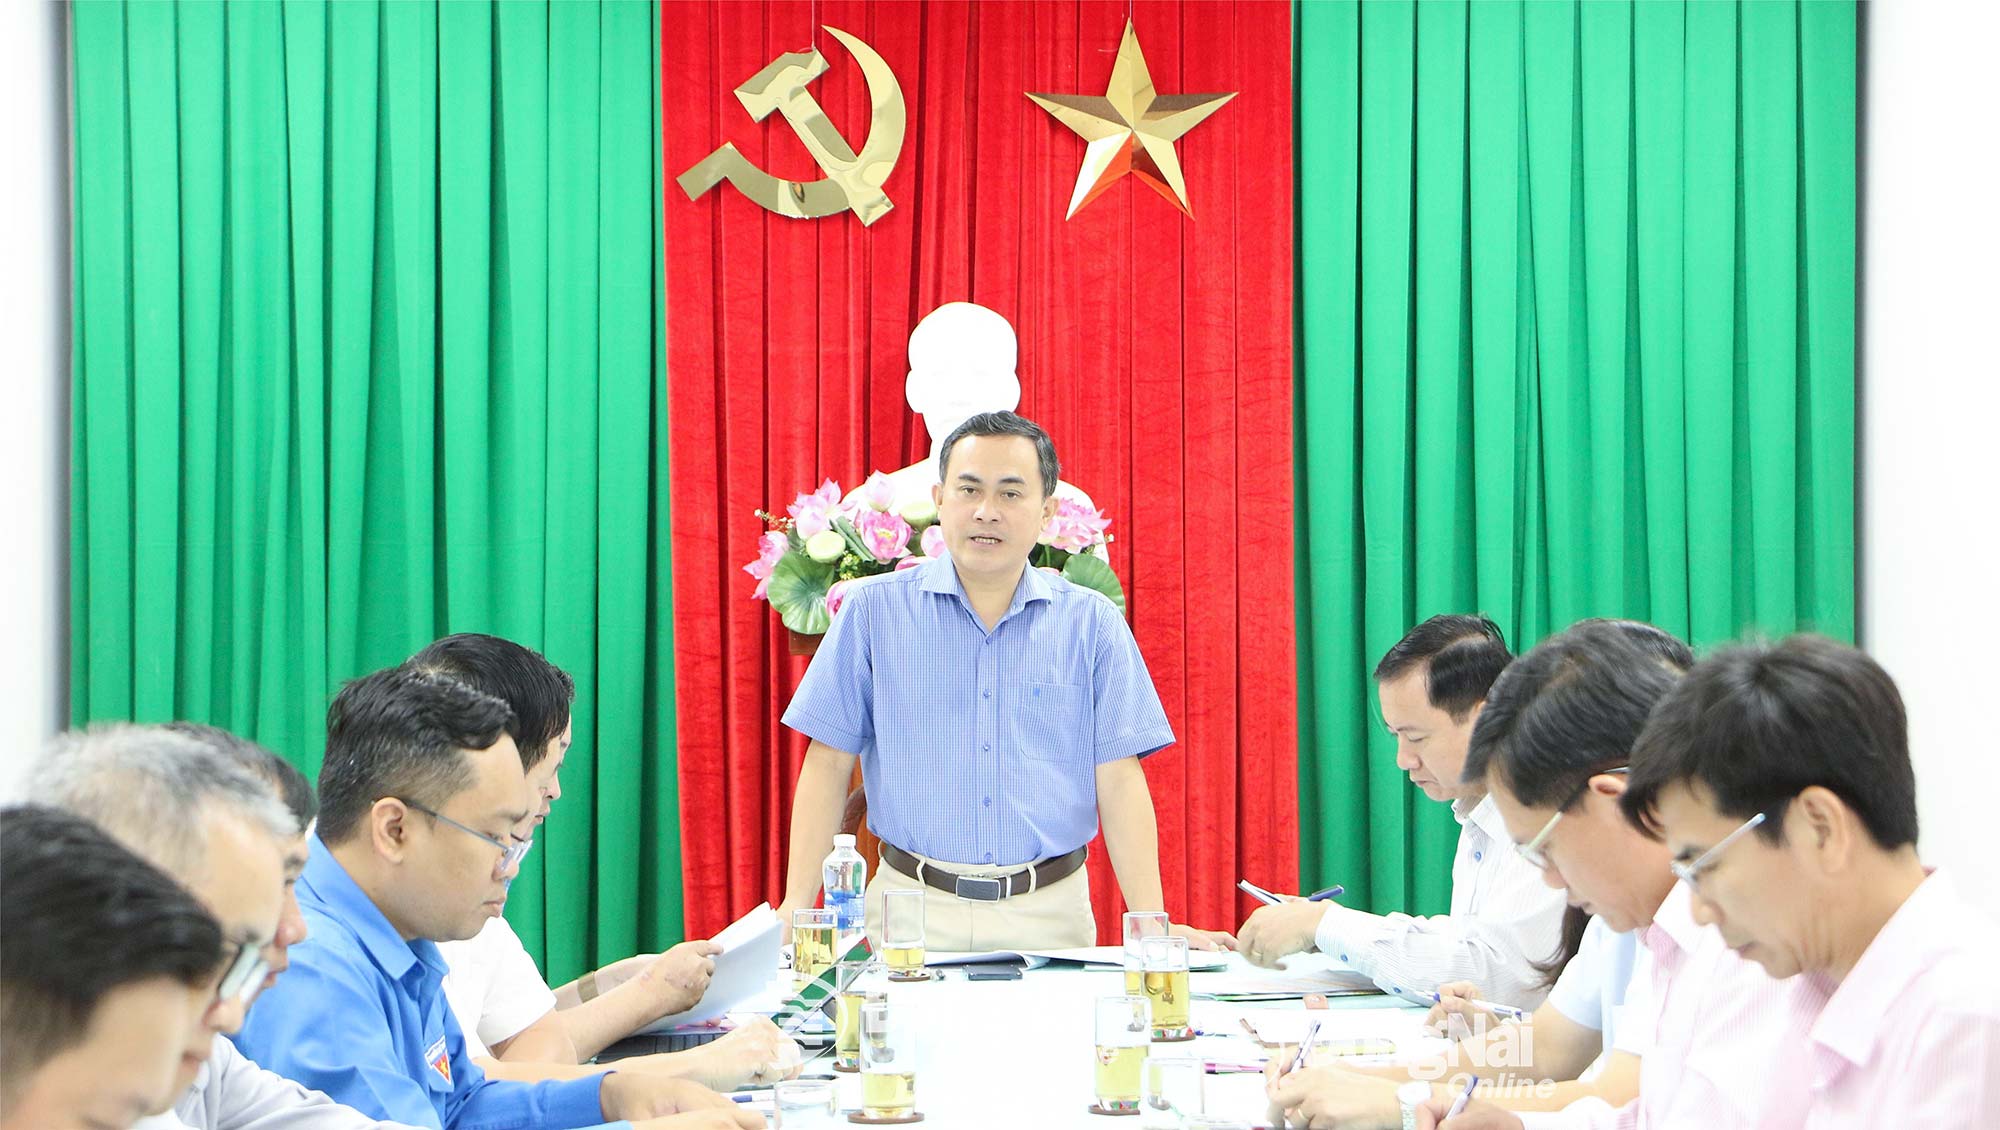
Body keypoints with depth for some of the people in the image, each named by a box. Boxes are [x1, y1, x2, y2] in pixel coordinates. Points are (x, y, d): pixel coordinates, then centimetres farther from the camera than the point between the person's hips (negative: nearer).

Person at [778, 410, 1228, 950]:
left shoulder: (1092, 623, 5)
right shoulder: (874, 611, 4)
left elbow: (1118, 780, 2)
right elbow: (829, 763, 4)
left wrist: (1153, 927, -6)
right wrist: (796, 908, -4)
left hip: (1050, 913, 1)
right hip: (913, 910, -1)